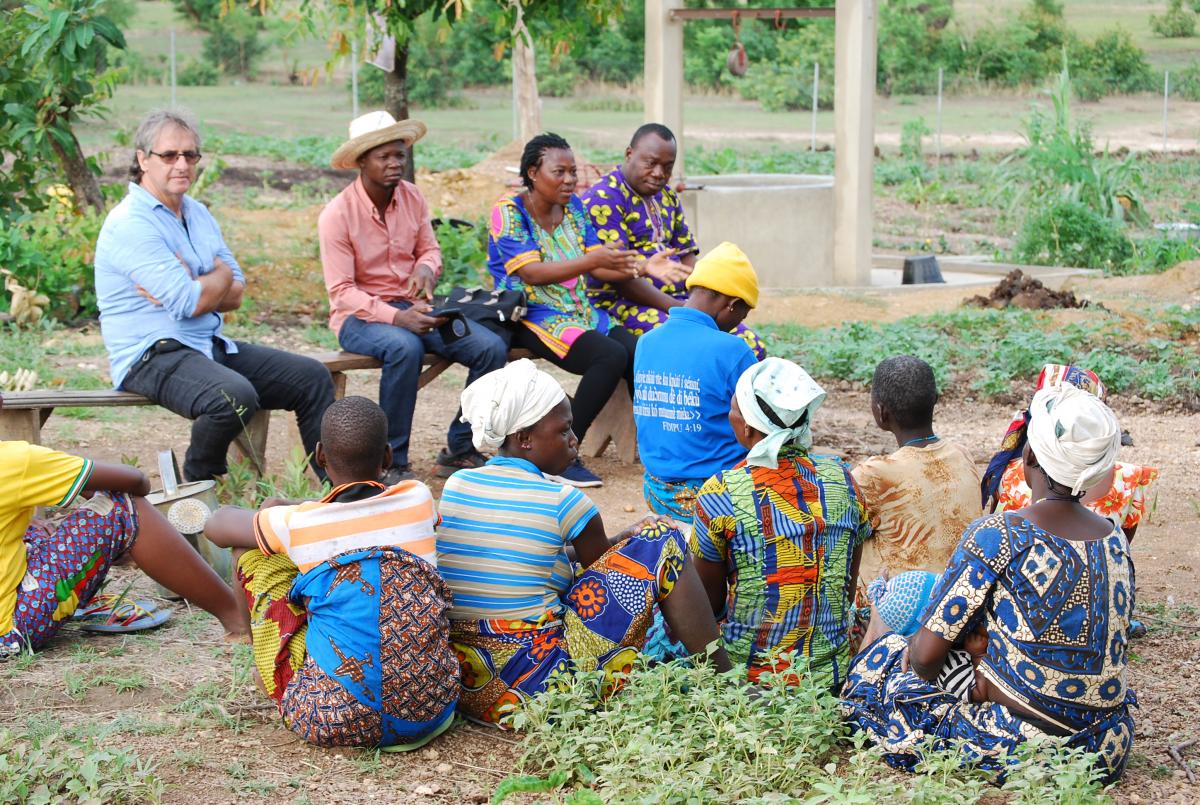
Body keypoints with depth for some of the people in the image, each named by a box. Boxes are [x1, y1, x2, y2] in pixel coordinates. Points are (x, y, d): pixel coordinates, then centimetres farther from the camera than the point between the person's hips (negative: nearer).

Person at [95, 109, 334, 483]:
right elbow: (191, 304, -21)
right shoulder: (130, 224, -14)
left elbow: (235, 295, 9)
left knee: (312, 378, 3)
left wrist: (188, 288, -12)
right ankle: (198, 486, -9)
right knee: (235, 395, -35)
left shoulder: (198, 214, 14)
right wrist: (221, 275, 1)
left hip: (211, 347, 9)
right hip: (152, 356, -9)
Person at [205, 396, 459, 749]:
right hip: (431, 711, 3)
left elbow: (217, 525, 18)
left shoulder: (295, 524, -4)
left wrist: (274, 509, 38)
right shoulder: (417, 500, 3)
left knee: (255, 548, 14)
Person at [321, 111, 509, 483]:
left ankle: (459, 451, -3)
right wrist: (395, 317, -31)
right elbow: (341, 292, -17)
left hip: (412, 307, 6)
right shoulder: (337, 214, -14)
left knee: (491, 348, -16)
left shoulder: (412, 197, 3)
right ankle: (392, 463, -27)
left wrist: (426, 268, -13)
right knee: (405, 348, -40)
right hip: (360, 315, -6)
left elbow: (430, 249, 14)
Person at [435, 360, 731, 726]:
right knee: (662, 541, 4)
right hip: (539, 683, -7)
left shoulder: (455, 487, 8)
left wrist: (614, 541, 27)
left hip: (464, 688, 7)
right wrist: (625, 541, 32)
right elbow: (605, 569, 9)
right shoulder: (563, 502, -9)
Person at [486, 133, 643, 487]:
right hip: (532, 315, -6)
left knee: (640, 352, -20)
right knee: (611, 356, -29)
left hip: (581, 311, 6)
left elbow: (599, 268, 7)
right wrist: (593, 260, -29)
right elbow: (531, 272, -19)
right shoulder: (509, 212, -8)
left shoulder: (574, 206, 11)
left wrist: (636, 268, -14)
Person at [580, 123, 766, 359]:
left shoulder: (668, 196, 18)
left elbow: (687, 255, 18)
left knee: (753, 347, -7)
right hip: (623, 303, -8)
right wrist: (679, 309, -20)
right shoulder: (604, 198, -9)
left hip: (678, 300, 9)